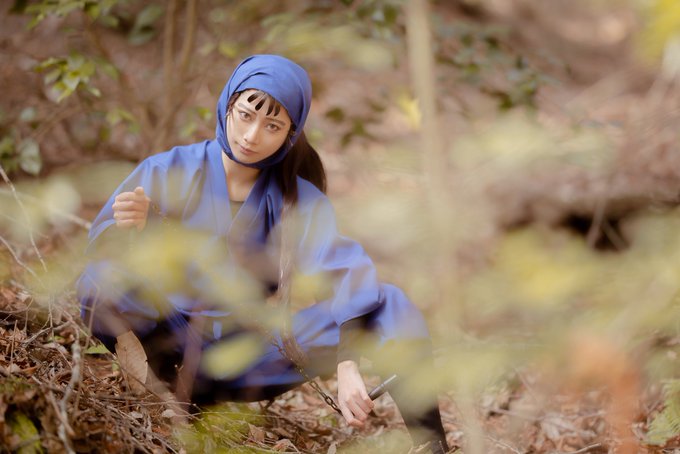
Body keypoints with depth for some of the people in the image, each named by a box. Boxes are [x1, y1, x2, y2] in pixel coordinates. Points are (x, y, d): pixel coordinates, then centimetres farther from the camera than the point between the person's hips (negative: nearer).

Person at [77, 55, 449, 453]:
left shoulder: (299, 200, 0)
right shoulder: (167, 172, -4)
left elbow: (341, 277, -16)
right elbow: (103, 255, -12)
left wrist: (347, 367, -33)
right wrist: (128, 230, -36)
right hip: (174, 342, -2)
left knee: (388, 306, -16)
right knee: (104, 286, -32)